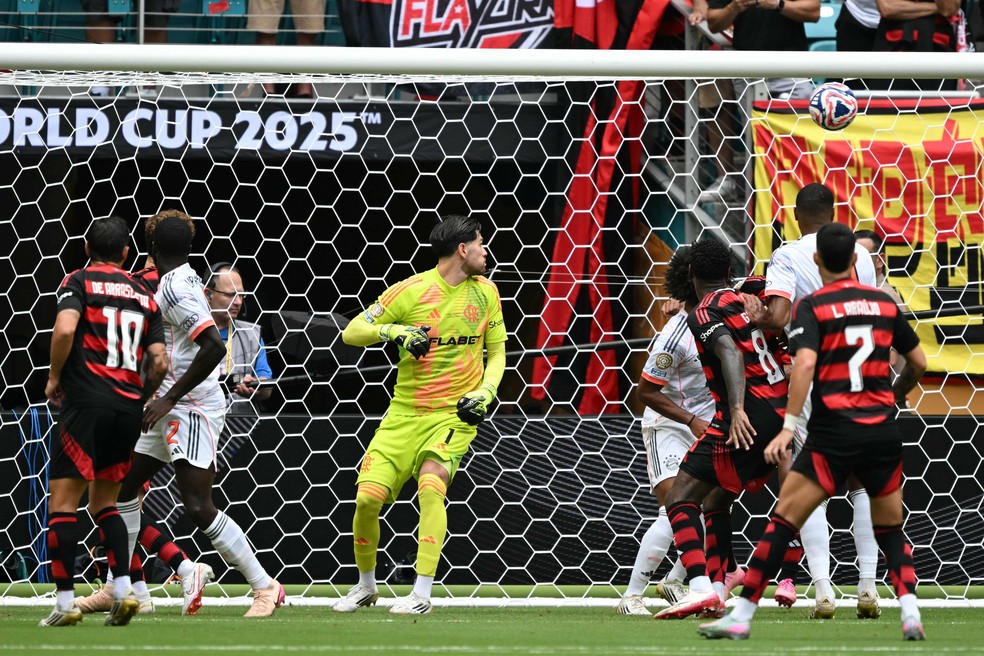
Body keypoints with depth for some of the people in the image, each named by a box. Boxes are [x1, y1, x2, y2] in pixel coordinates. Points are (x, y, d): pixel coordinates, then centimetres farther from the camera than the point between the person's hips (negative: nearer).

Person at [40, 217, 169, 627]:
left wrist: (54, 377, -3)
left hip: (86, 403, -5)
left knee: (63, 501, -2)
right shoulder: (144, 296, 15)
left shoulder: (79, 281, 2)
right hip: (129, 408, 5)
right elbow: (160, 362, 7)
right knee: (104, 502, 17)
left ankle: (65, 601, -9)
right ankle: (123, 590, 2)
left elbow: (64, 330, -17)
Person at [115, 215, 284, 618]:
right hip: (167, 408, 10)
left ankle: (265, 587, -5)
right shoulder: (184, 280, 12)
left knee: (198, 507, -14)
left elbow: (215, 347, -27)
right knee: (122, 487, 10)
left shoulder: (175, 288, -17)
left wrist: (170, 398, -22)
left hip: (191, 408, -10)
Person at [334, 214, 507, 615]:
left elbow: (497, 350, 14)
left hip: (455, 414, 0)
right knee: (367, 498, -10)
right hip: (405, 413, 0)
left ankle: (422, 594, -23)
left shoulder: (485, 292, 4)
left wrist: (485, 392, -4)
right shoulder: (411, 291, -7)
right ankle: (366, 586, 16)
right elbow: (351, 332, -3)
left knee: (431, 485, -26)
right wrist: (393, 331, -21)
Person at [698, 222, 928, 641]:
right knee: (890, 531, 16)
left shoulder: (811, 307, -4)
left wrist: (789, 426, -22)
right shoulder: (884, 303, 9)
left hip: (833, 433, -4)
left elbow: (805, 362, -19)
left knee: (782, 522, -1)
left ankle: (741, 615, -3)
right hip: (883, 430, 4)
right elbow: (919, 362, 16)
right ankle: (910, 613, -4)